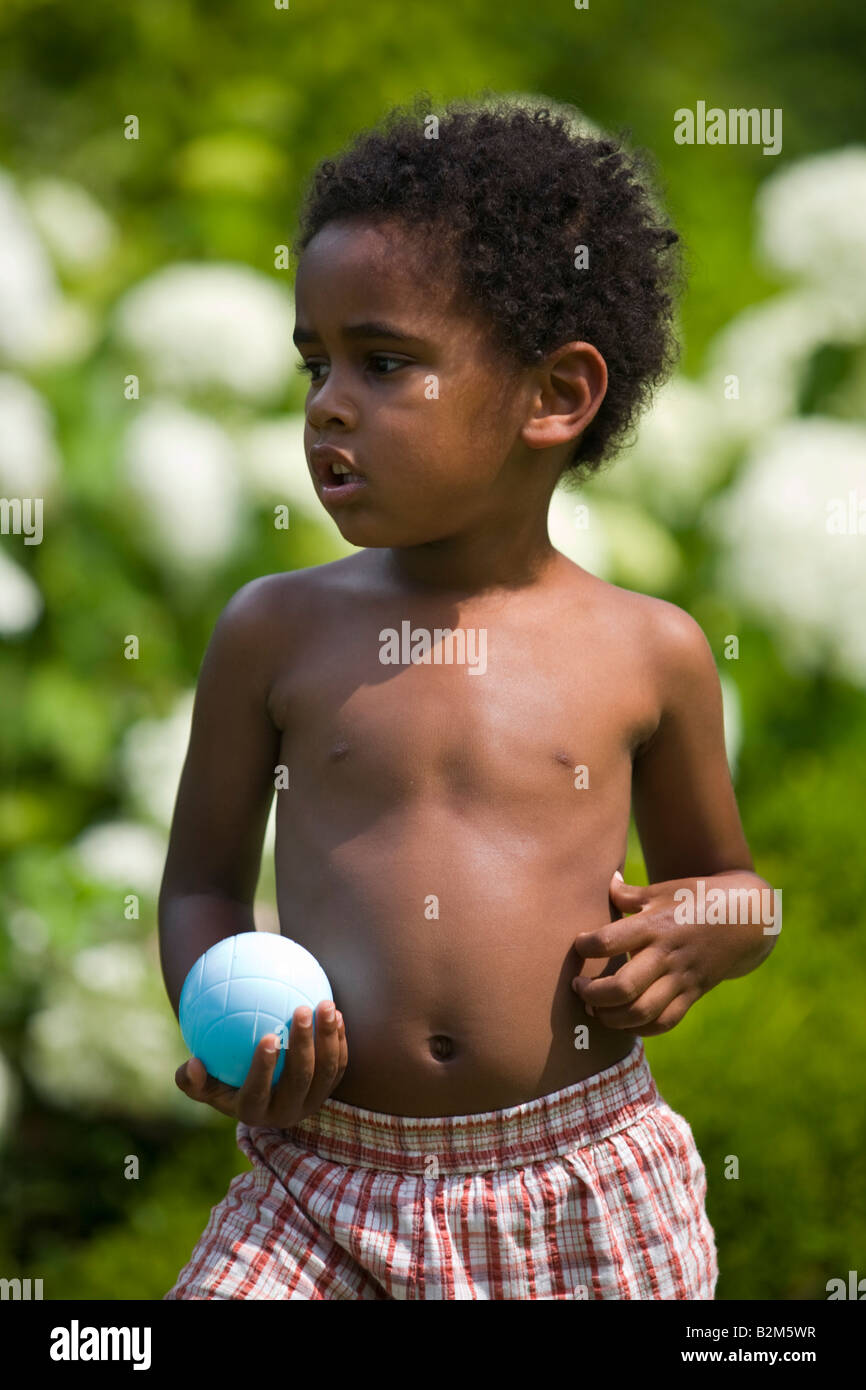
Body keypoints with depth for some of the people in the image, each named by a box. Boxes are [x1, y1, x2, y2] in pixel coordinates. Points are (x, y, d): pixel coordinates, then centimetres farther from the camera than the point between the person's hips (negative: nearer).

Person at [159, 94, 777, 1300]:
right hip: (324, 1185, 0)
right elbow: (203, 879, 12)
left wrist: (712, 929, -6)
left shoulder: (651, 652, 3)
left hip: (588, 1190, 0)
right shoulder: (275, 631, 3)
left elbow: (728, 880, 17)